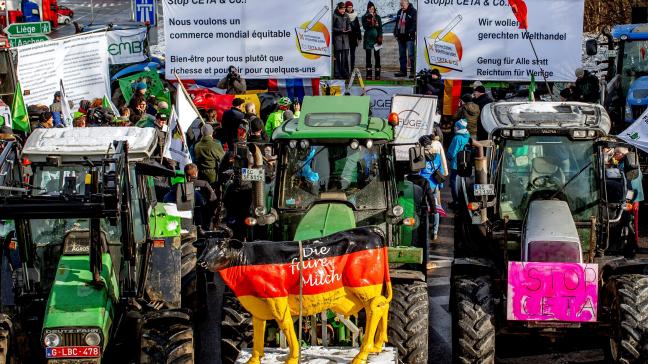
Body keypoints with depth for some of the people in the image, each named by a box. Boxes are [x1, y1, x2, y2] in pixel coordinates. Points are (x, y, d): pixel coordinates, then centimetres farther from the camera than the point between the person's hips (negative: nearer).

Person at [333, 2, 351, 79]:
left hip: (345, 37, 5)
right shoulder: (334, 16, -5)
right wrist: (340, 30, -15)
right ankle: (337, 73, -1)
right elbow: (332, 28, -5)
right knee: (337, 56, -5)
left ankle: (345, 73, 10)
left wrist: (349, 29, 0)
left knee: (345, 56, 4)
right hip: (337, 37, -5)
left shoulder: (346, 16, 12)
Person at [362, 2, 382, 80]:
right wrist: (370, 19, -17)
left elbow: (380, 28, 5)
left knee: (377, 56, -4)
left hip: (376, 38, 0)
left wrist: (380, 38, -4)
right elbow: (365, 27, -8)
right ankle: (369, 74, 4)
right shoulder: (365, 17, 5)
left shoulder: (377, 17, 8)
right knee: (368, 56, 1)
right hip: (368, 38, 0)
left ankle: (377, 74, -3)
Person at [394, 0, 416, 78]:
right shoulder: (399, 12, 15)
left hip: (409, 37, -8)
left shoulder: (413, 12, -8)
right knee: (402, 55, 12)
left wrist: (410, 32, -21)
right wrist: (396, 33, 14)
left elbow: (414, 24, -13)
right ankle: (403, 71, 19)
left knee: (411, 55, -9)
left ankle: (412, 71, -7)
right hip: (401, 37, 8)